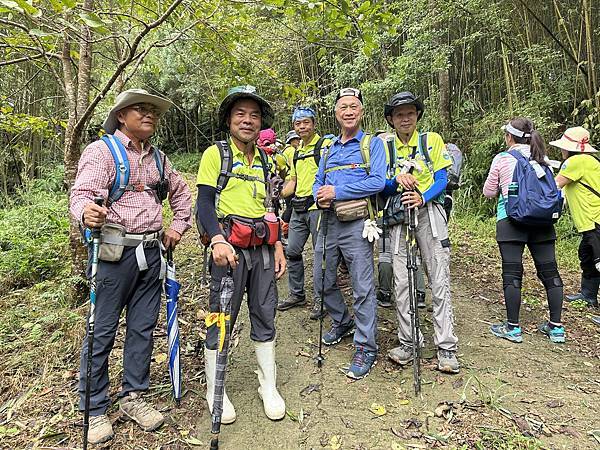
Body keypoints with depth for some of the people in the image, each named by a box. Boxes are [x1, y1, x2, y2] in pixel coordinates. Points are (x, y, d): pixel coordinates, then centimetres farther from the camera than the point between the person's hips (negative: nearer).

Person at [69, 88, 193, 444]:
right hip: (115, 253, -6)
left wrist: (179, 226, 15)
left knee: (143, 327, 11)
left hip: (151, 252, 6)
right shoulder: (102, 150, -4)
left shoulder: (158, 157, 16)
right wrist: (87, 214, -39)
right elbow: (82, 193, -16)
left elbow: (181, 191, 28)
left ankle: (134, 397, 27)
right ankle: (94, 409, 18)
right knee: (102, 331, 1)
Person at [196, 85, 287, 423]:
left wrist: (278, 246, 13)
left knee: (265, 317, 11)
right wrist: (217, 240, -25)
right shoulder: (215, 154, -1)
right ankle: (215, 391, 22)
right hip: (230, 249, -5)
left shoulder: (264, 159, 16)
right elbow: (204, 203, -9)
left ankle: (269, 386, 27)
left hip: (263, 249, 5)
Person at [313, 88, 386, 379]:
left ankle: (366, 349, 9)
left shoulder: (372, 144, 1)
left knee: (363, 287, -3)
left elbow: (378, 182, -13)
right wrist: (319, 196, -6)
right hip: (328, 221, 6)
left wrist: (337, 192, -16)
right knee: (322, 281, 14)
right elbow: (318, 182, 19)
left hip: (356, 224, -6)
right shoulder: (329, 148, 19)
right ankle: (342, 322, 38)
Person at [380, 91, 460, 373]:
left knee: (439, 282, -3)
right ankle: (407, 343, 15)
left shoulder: (431, 140, 6)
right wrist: (397, 181, -16)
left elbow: (441, 179, 0)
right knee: (401, 282, 2)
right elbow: (382, 186, 5)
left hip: (429, 212, -2)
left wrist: (423, 198, -18)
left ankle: (446, 347, 6)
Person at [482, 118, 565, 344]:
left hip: (511, 219, -4)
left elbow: (489, 192, 5)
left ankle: (513, 328, 6)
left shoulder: (502, 159, -2)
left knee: (512, 274, 0)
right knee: (549, 271, 9)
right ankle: (556, 327, 17)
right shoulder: (542, 158, 9)